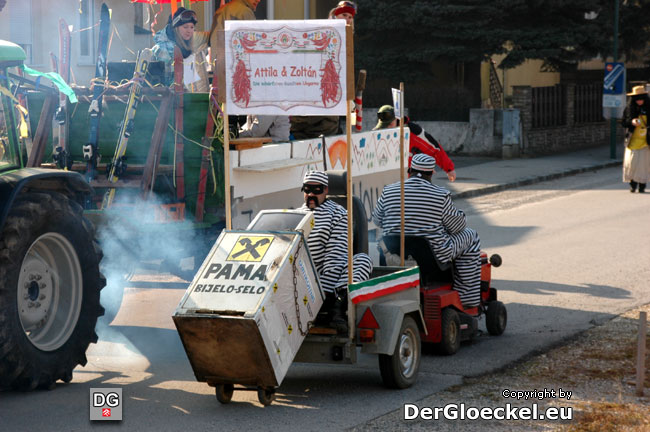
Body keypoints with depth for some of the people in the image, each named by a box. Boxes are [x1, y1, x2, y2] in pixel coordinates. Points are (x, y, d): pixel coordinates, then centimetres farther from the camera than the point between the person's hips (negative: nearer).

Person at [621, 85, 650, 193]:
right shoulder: (629, 109, 4)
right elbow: (624, 122, 5)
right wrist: (631, 122, -13)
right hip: (632, 141, 1)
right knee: (631, 162, -5)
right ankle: (633, 183, 13)